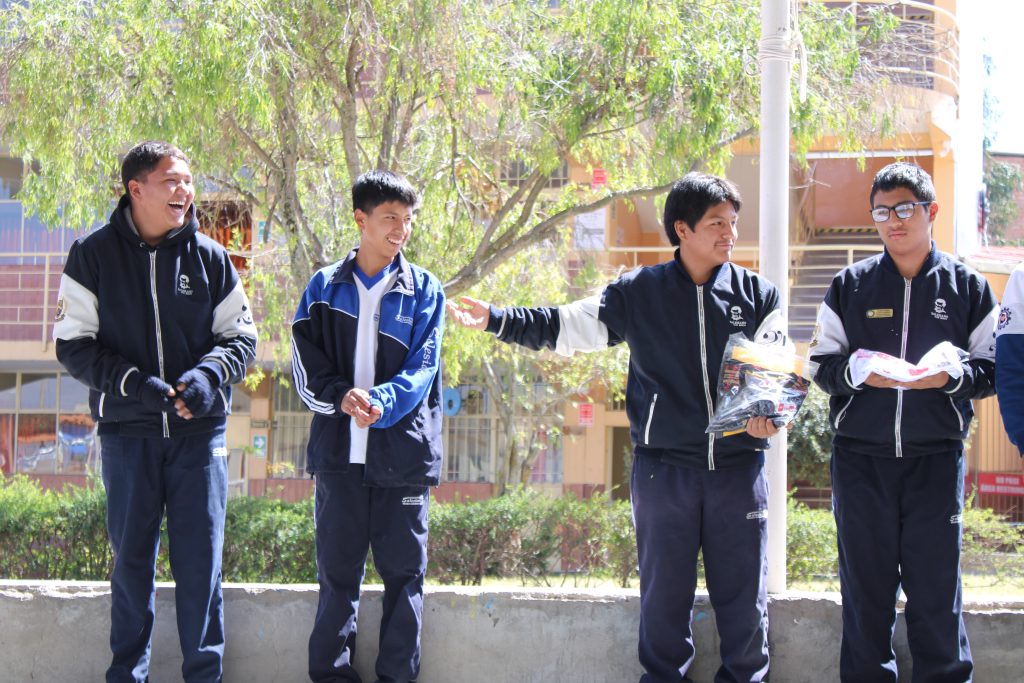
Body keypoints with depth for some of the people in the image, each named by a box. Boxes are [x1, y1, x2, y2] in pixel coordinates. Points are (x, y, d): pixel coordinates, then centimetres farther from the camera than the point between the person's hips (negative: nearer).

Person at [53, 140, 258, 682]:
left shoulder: (209, 257, 3)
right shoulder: (93, 255, -1)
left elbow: (241, 336, 8)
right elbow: (73, 344, -2)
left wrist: (208, 375, -13)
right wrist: (133, 384, -17)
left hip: (199, 430, 1)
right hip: (127, 432, -1)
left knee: (201, 559, 1)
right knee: (131, 560, 5)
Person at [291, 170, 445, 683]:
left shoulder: (423, 290, 5)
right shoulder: (325, 288, 7)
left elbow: (423, 367, -4)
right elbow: (305, 363, 2)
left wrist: (381, 401, -22)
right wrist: (341, 398, -17)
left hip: (403, 452, 0)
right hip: (339, 451, 1)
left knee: (403, 571, 3)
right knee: (337, 570, 6)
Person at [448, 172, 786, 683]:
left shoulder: (758, 294, 5)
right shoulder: (638, 294, 4)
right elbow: (566, 326, 6)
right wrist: (496, 320, -3)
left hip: (738, 466, 0)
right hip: (663, 468, 0)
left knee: (744, 594, 4)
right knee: (663, 593, 6)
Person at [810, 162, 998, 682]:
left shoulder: (967, 287, 6)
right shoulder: (849, 286, 8)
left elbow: (992, 370, 5)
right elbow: (821, 363, 7)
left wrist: (950, 376, -15)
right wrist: (857, 372, -14)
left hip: (936, 458, -1)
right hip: (861, 458, 1)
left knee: (936, 586, -1)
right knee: (865, 585, 5)